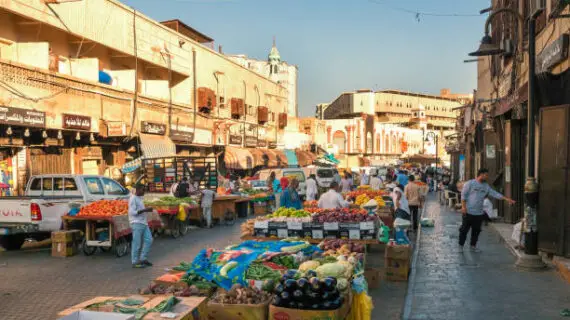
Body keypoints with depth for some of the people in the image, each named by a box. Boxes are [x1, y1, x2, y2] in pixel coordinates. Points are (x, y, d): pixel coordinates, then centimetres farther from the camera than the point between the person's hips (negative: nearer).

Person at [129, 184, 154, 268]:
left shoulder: (139, 198, 16)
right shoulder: (133, 199, -11)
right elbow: (132, 212, -18)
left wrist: (147, 210, 10)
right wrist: (145, 210, -20)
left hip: (143, 223, 9)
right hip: (136, 223, -9)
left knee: (148, 240, 8)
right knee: (137, 243, -4)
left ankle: (143, 258, 18)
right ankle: (135, 262, 4)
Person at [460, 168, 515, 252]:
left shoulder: (486, 186, 12)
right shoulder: (470, 183, -5)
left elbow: (495, 194, 9)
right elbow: (463, 195, -7)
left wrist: (506, 199, 1)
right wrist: (463, 206, -14)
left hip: (479, 213, 6)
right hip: (468, 212, -5)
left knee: (476, 230, 9)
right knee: (464, 229, -1)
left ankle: (473, 246, 20)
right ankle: (460, 245, 9)